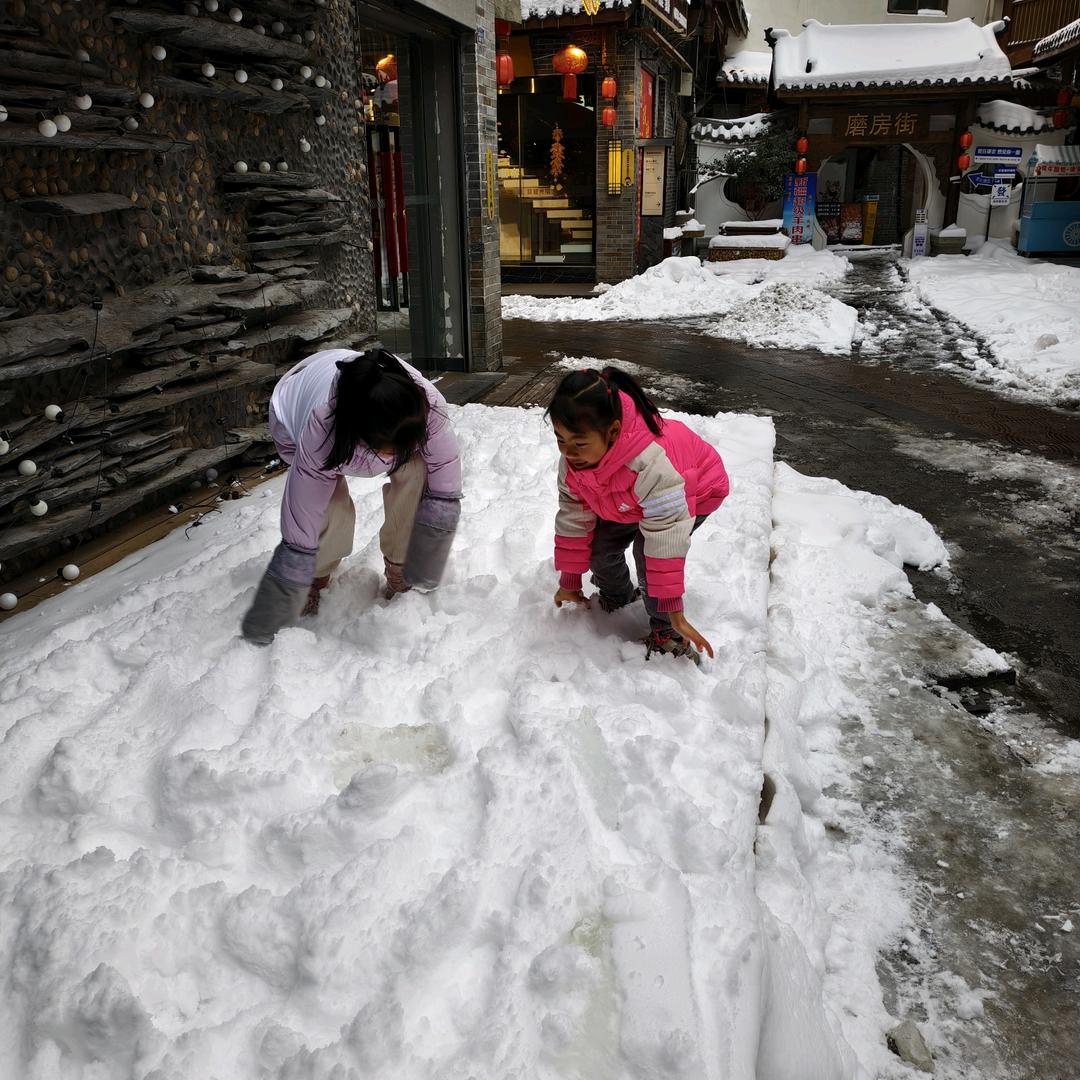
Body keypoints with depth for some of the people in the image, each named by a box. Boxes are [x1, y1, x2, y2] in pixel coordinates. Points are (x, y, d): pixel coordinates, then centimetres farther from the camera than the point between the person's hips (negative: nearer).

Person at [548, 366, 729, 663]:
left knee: (649, 551, -26)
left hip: (695, 492, -6)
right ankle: (616, 596, 29)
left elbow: (666, 542, -43)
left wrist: (674, 614, -37)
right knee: (599, 546, -5)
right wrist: (569, 582, -4)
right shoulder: (572, 460, -26)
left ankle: (665, 632, -3)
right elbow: (573, 519, -12)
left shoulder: (650, 463, -47)